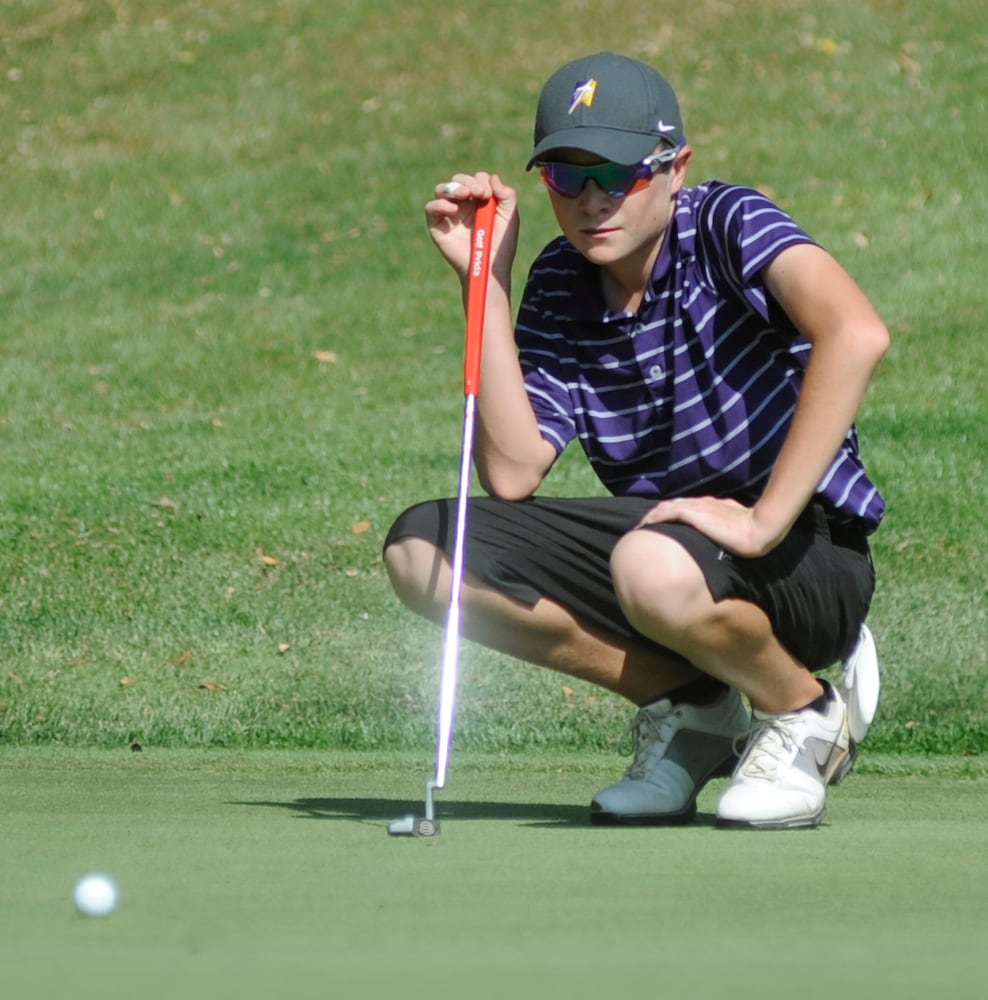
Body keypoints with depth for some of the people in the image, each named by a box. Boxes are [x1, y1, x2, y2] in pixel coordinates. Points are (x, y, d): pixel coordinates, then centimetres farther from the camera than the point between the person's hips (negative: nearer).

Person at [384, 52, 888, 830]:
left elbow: (857, 334, -35)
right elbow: (512, 472, -7)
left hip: (808, 557, -7)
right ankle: (683, 707, 3)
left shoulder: (726, 225, -15)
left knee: (656, 568, -40)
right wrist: (486, 281, -10)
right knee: (421, 549, -9)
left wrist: (764, 522, -35)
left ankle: (804, 715, -6)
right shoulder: (560, 284, 3)